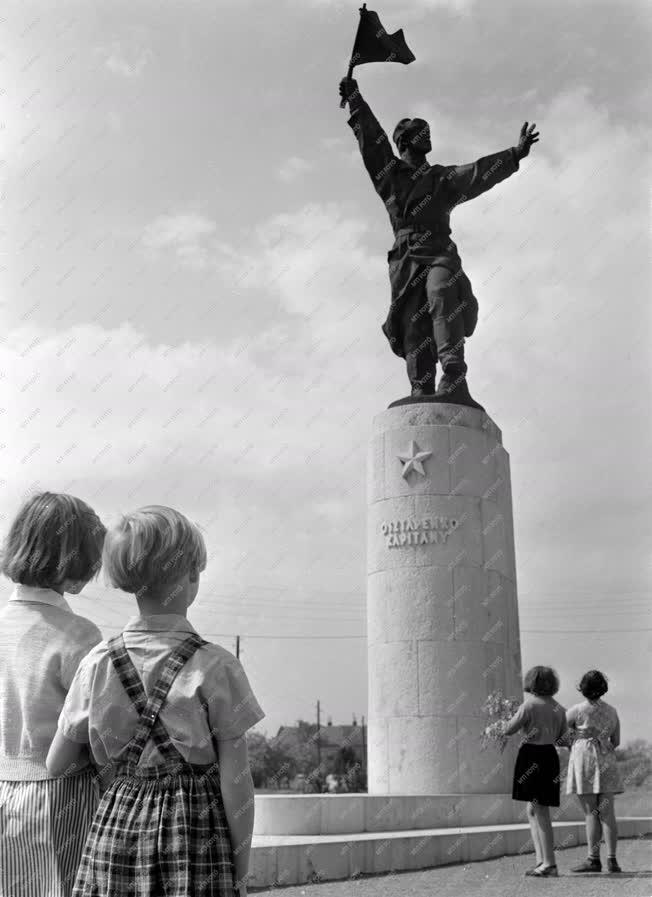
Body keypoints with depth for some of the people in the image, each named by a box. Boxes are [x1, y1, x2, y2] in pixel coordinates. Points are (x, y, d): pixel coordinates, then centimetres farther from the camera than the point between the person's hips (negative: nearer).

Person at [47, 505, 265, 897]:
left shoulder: (97, 663, -1)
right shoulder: (216, 667, -12)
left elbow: (56, 764, 8)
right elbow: (236, 782, -9)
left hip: (113, 834, 4)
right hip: (195, 835, -4)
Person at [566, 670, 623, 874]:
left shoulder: (577, 710, -8)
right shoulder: (612, 711, 8)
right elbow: (616, 742, 15)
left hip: (583, 760, -5)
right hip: (606, 763, 5)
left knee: (591, 813, -4)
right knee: (607, 813, 3)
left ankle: (593, 860, -3)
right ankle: (612, 860, 1)